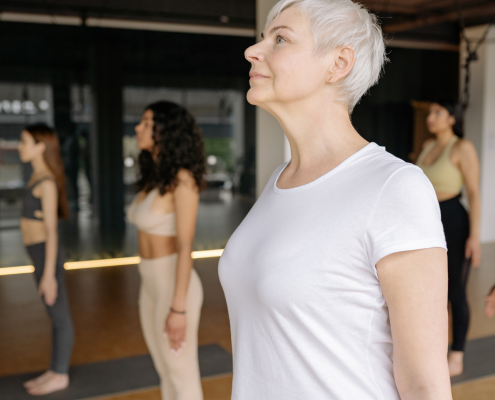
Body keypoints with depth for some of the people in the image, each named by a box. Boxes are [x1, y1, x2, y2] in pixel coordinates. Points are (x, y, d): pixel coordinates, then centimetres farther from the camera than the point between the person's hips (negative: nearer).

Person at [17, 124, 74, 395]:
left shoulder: (47, 182, -19)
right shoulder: (40, 177, 10)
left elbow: (51, 230, -20)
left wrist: (49, 275, -18)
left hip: (46, 256, -9)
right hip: (42, 255, 9)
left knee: (59, 316, 4)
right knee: (55, 314, 16)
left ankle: (60, 376, 17)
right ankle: (55, 371, 27)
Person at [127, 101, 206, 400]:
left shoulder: (182, 179, -18)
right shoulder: (155, 178, 8)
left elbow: (185, 247, -21)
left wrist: (178, 308, -20)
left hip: (175, 288, -9)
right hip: (152, 286, 9)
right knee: (167, 374, 20)